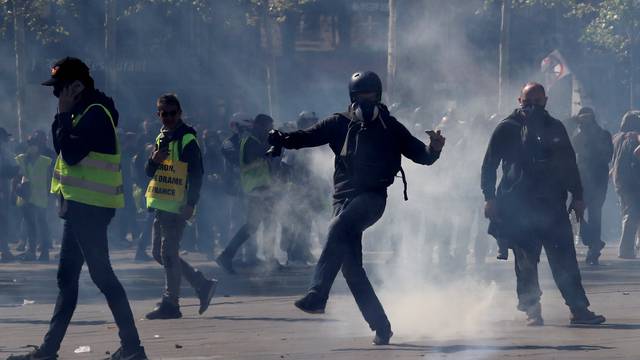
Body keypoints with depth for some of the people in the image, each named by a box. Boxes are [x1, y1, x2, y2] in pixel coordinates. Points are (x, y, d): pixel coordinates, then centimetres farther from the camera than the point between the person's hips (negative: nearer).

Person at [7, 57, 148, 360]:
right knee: (66, 278, 13)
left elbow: (71, 153, -22)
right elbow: (63, 149, 17)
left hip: (90, 208, -11)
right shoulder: (83, 112, 16)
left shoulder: (95, 114, -15)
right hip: (80, 206, 11)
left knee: (101, 275, -9)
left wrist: (64, 114, -15)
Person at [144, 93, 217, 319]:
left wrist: (191, 204, -20)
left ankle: (170, 304, -4)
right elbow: (149, 172, 17)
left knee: (168, 253, -9)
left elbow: (196, 174, -12)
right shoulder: (162, 138, 16)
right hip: (161, 205, 9)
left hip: (177, 206, -9)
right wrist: (154, 160, -6)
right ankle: (202, 285, 17)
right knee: (159, 253, 11)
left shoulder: (187, 140, -8)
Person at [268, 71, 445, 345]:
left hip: (372, 197, -4)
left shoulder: (390, 128, 9)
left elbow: (420, 155, 10)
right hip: (343, 197, 4)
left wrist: (434, 149, -12)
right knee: (350, 266, -3)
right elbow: (309, 136, 0)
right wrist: (283, 139, -18)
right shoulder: (341, 124, 12)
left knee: (338, 228, -32)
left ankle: (317, 295, -40)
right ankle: (380, 326, 4)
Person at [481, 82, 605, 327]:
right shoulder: (507, 129, 4)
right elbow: (489, 164, 4)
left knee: (565, 260, -2)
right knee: (526, 262, -1)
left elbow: (569, 164, 18)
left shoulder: (555, 128, 13)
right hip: (518, 206, -2)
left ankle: (579, 309, -2)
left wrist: (577, 196, 13)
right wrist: (490, 197, -6)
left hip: (552, 204, 2)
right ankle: (532, 311, 5)